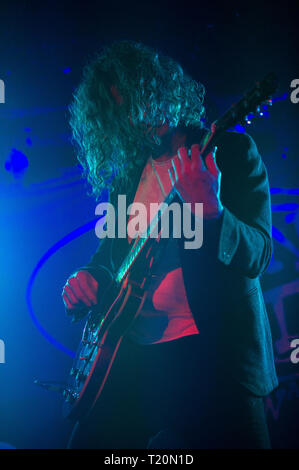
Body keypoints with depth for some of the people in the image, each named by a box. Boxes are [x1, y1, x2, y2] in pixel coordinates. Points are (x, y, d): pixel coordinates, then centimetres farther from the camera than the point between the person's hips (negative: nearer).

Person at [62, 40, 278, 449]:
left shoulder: (231, 151, -2)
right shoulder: (126, 174, 13)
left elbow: (259, 255, -10)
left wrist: (211, 212, -29)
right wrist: (88, 278, 0)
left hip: (216, 350, -4)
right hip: (133, 353, 5)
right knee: (92, 439, 7)